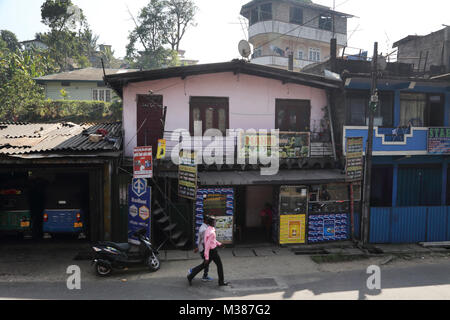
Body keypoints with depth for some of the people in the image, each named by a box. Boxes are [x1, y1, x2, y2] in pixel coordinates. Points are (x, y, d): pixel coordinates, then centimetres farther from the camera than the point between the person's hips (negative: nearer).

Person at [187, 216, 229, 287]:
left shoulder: (208, 229, 3)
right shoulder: (211, 232, -27)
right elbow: (207, 245, -27)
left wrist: (219, 244, 15)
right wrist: (207, 258, -25)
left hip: (210, 250, 9)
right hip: (212, 251, -9)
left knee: (204, 265, 17)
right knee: (219, 265, 8)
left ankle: (190, 276, 18)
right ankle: (221, 282, 21)